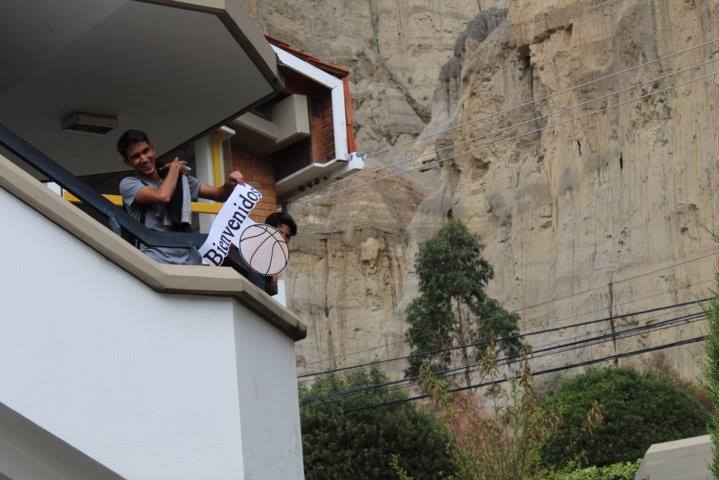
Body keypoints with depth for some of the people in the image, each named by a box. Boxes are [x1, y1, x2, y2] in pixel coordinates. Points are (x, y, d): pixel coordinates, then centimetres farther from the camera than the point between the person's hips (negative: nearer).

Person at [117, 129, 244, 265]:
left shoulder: (180, 179, 19)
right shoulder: (128, 183, 5)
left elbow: (219, 195, 17)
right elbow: (163, 196, -13)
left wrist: (230, 184, -7)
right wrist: (175, 168, 6)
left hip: (187, 261, 4)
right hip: (155, 261, -4)